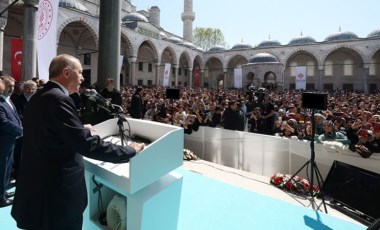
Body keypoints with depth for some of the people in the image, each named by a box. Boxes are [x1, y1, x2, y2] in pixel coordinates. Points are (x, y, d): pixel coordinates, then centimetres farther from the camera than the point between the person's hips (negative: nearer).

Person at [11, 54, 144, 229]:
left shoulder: (38, 97, 8)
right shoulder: (58, 99, -23)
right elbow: (87, 144, -28)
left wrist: (80, 129, 28)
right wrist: (130, 151, -19)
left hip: (38, 185, 10)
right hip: (57, 191, -10)